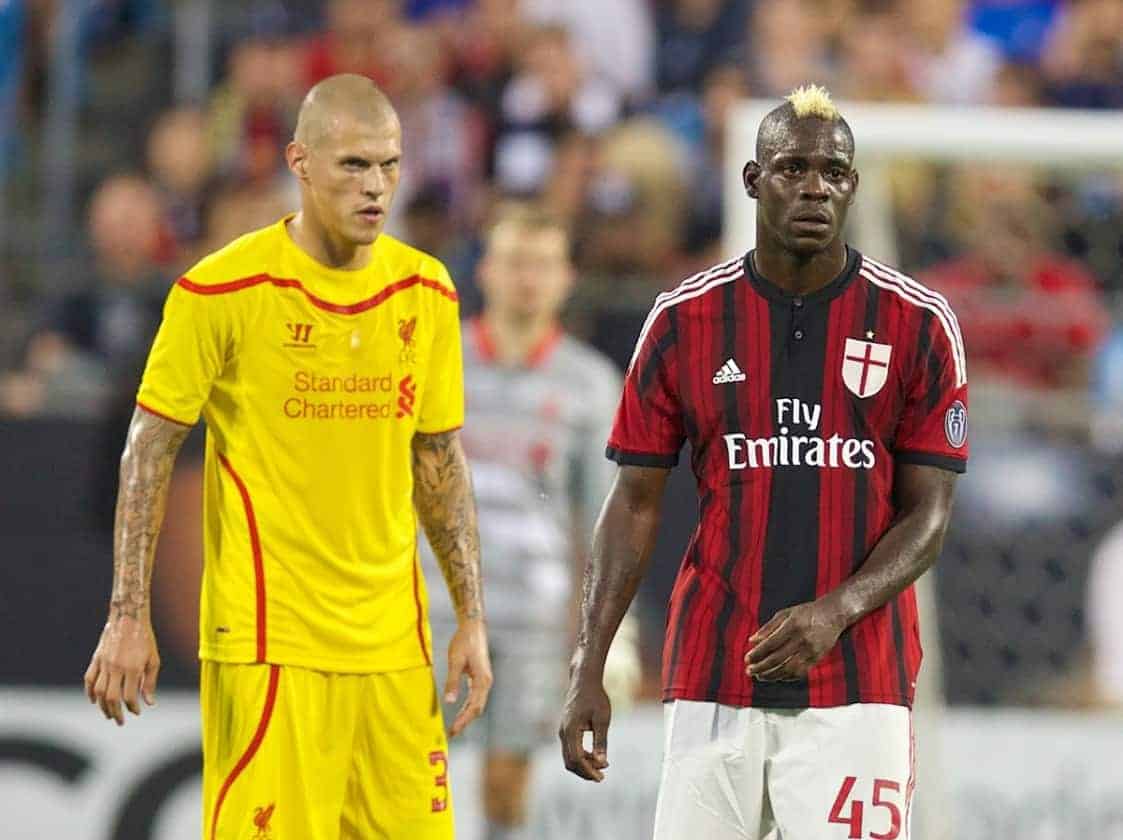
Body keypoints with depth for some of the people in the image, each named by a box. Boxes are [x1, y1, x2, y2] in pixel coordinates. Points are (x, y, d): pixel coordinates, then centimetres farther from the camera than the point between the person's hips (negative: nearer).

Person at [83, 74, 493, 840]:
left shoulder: (426, 293, 8)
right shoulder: (224, 291, -7)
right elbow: (150, 451, -2)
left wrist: (472, 618, 12)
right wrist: (129, 617, -7)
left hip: (393, 640, 5)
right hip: (269, 641, -5)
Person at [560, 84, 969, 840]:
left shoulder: (917, 323, 1)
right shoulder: (685, 320, 5)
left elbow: (929, 514, 1)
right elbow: (635, 504, 7)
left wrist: (836, 612, -17)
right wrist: (588, 671, -1)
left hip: (857, 682, -1)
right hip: (712, 681, 1)